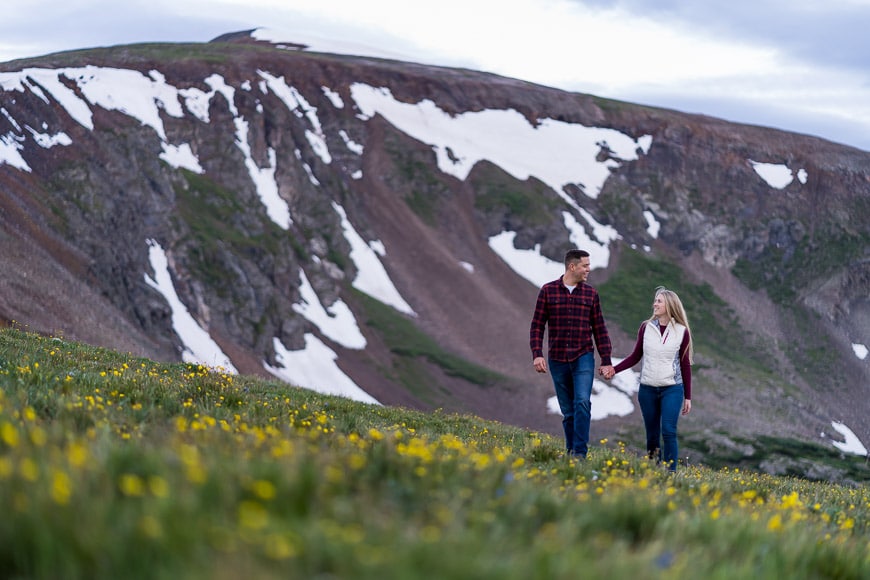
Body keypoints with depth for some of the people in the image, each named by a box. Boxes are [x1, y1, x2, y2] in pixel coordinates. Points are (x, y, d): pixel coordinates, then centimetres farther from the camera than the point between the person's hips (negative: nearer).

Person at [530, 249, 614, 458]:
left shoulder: (591, 293, 5)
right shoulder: (548, 291, 1)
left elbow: (599, 329, 8)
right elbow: (537, 325, 2)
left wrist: (606, 360, 5)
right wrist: (537, 354, -10)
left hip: (583, 357, 0)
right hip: (557, 360, 0)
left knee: (582, 402, -18)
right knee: (568, 411, 6)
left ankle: (580, 453, -19)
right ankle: (570, 453, 16)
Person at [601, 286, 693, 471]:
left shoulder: (682, 331, -1)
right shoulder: (646, 327, 3)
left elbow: (685, 365, 4)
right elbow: (635, 357, 11)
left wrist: (688, 397, 5)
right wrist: (613, 369, -3)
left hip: (672, 389, -2)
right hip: (648, 389, 2)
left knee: (668, 431, -13)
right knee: (652, 435, 6)